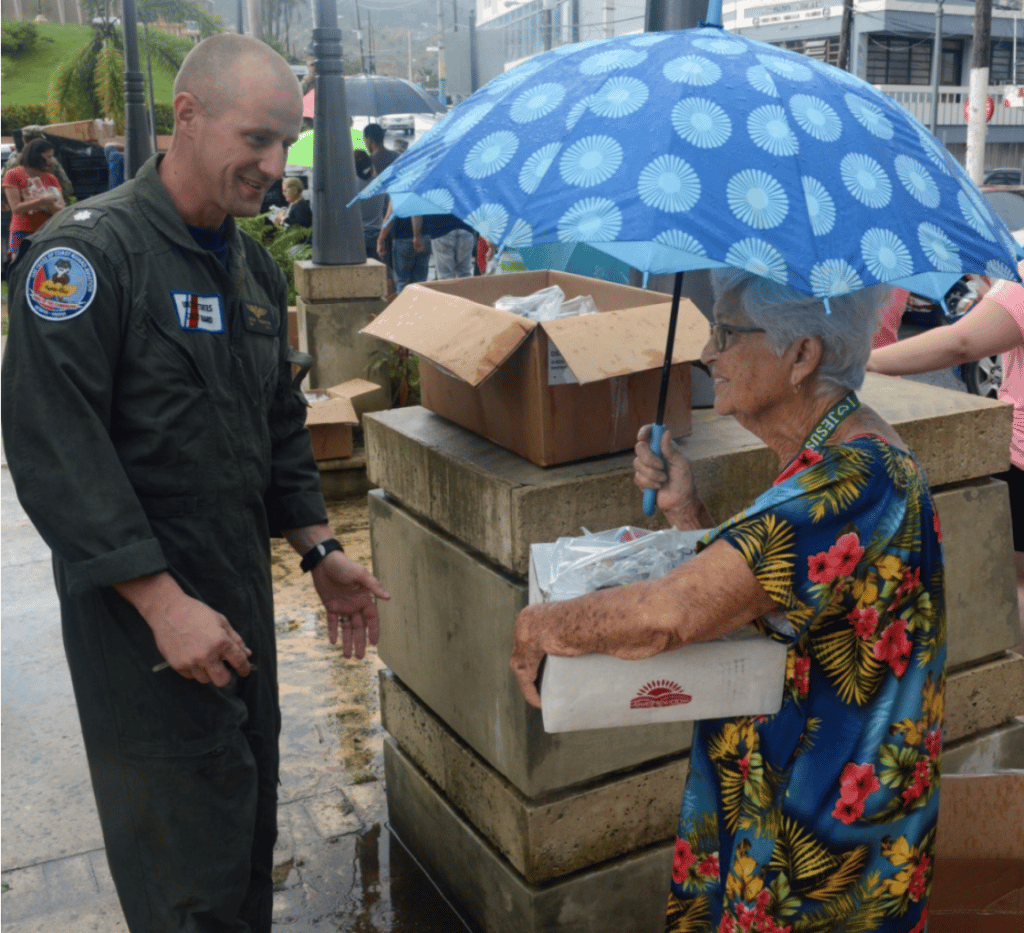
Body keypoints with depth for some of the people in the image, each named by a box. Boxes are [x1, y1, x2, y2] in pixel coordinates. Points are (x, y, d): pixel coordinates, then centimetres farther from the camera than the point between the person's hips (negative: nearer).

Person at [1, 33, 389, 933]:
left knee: (250, 822, 17)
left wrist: (320, 550, 10)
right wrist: (162, 599, -23)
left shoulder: (257, 269, 11)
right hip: (138, 609, -7)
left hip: (242, 590, 7)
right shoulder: (90, 251, -14)